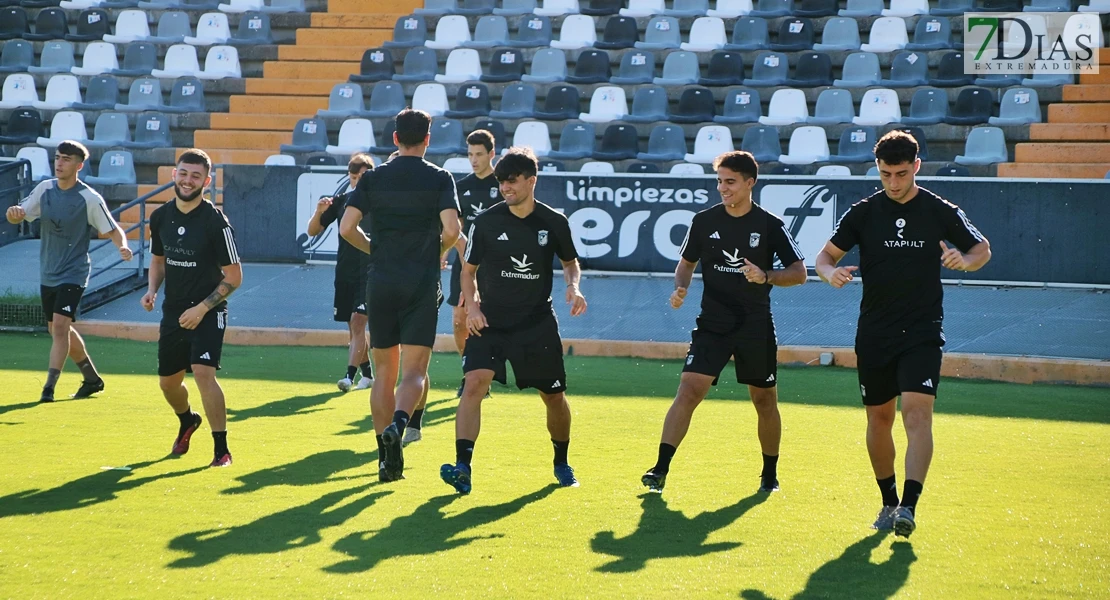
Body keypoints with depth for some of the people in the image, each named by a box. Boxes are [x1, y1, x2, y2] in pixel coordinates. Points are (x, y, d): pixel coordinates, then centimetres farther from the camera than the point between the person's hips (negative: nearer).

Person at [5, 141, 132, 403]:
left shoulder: (90, 199, -14)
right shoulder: (45, 189, 1)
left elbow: (113, 230, -10)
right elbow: (17, 216, 2)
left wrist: (123, 246, -31)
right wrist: (14, 213, -23)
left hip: (73, 273, -7)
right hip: (48, 273, 7)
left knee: (60, 325, -19)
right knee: (60, 330, 15)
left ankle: (49, 387, -18)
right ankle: (92, 379, 32)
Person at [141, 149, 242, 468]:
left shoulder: (215, 221, -15)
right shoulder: (161, 217, 2)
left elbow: (234, 277, -12)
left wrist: (201, 309, -19)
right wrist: (152, 290, 0)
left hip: (208, 313, -6)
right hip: (173, 311, 6)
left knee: (203, 372, -22)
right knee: (168, 381, 14)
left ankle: (221, 450, -11)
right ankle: (187, 422, 48)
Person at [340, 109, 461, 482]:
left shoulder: (373, 178, 5)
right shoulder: (439, 179, -1)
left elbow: (347, 228, -3)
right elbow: (451, 230, -13)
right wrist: (439, 251, 8)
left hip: (380, 283, 2)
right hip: (422, 284, -2)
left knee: (384, 372, 10)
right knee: (414, 371, -3)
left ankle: (387, 458, 10)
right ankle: (398, 423, -32)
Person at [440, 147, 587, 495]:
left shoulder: (554, 222, -2)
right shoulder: (486, 222, -5)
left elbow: (570, 261, 16)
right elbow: (469, 270, 6)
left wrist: (574, 287, -4)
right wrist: (472, 307, -9)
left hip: (538, 323, 1)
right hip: (490, 322, -1)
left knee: (554, 397, 10)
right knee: (474, 383, -22)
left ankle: (562, 463, 36)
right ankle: (462, 468, -26)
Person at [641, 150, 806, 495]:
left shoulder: (770, 226, -5)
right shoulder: (704, 221, 1)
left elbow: (799, 272, -2)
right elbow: (687, 262, 16)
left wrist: (766, 277, -19)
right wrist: (681, 287, -5)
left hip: (756, 328, 0)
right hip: (711, 324, 1)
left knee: (765, 401, 10)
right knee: (689, 390, -15)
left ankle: (770, 474, 29)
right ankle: (661, 469, -18)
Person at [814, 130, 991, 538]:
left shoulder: (940, 212, -1)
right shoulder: (864, 212, 2)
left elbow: (982, 248, 11)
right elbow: (825, 255, 7)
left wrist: (965, 260, -13)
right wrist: (830, 272, -17)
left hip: (922, 332, -2)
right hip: (874, 333, 2)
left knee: (917, 411, -18)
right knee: (879, 418, 9)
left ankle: (909, 507, -25)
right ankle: (888, 502, 25)